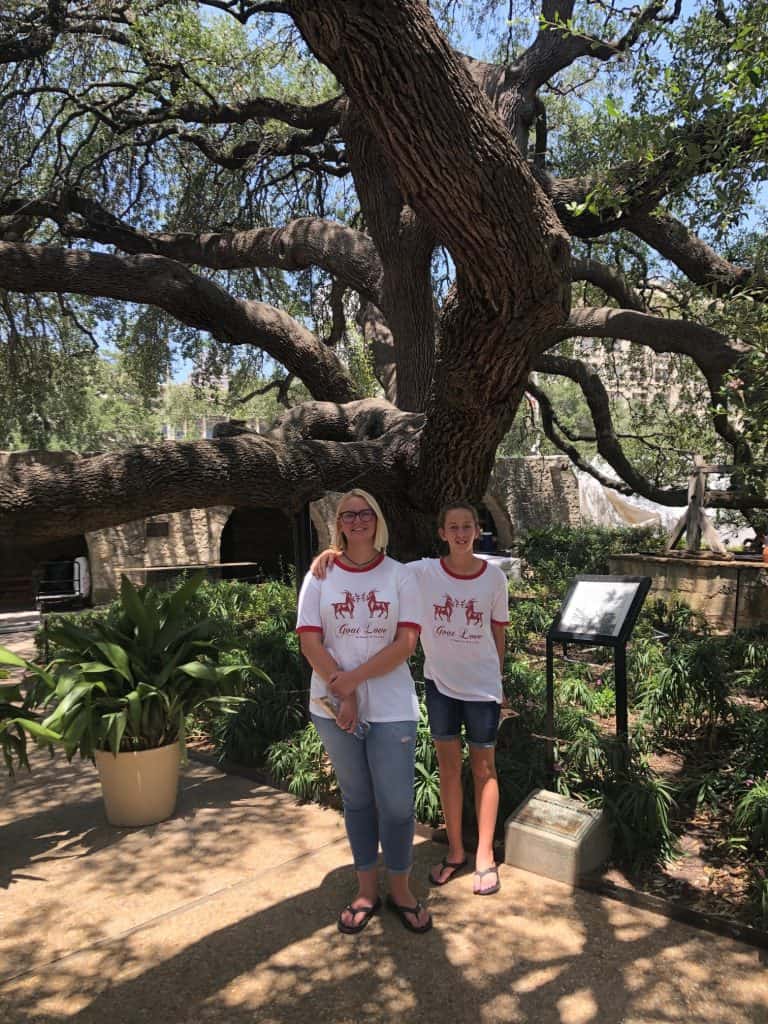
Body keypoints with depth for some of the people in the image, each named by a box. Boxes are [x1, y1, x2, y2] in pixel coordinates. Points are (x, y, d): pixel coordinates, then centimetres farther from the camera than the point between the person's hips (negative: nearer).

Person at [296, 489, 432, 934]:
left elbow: (405, 643, -9)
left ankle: (401, 889, 26)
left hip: (391, 706, -1)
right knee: (357, 799, 14)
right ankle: (367, 890, 31)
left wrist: (353, 679, -15)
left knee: (397, 803, 3)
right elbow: (310, 642, -3)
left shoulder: (400, 575, -2)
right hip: (335, 706, 1)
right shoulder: (321, 576, 1)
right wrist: (343, 694, -12)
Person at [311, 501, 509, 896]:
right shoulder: (424, 572, -11)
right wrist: (333, 552, -29)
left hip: (482, 686, -1)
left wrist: (495, 679, 7)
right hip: (439, 683, 1)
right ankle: (454, 851, 31)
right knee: (448, 767, 14)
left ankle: (485, 857, 26)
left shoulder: (494, 577, -9)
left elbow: (498, 634, 0)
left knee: (483, 768, 11)